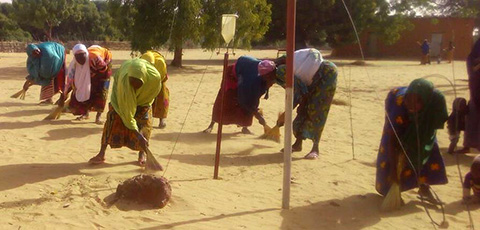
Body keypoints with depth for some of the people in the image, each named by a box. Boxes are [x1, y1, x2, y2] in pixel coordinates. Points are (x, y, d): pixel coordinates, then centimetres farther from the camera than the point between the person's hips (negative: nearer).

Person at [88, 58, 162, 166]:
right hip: (123, 96, -2)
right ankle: (101, 154, 1)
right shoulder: (123, 80, -44)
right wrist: (138, 134, -39)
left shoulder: (154, 77, -41)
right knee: (113, 120, -8)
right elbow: (126, 112, -38)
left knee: (144, 123, -3)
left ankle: (142, 154, 13)